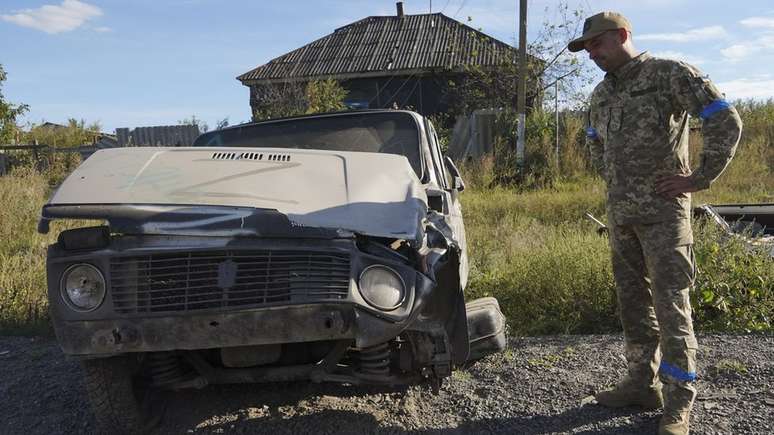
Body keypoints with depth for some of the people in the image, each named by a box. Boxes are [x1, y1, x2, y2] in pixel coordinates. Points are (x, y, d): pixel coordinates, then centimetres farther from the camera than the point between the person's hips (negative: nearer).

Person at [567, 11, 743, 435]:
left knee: (670, 304, -5)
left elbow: (727, 121, -11)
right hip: (619, 211, 7)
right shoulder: (601, 94, 14)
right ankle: (643, 382, 24)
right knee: (633, 300, 12)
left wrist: (699, 178, -11)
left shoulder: (670, 74, -7)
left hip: (662, 209, -7)